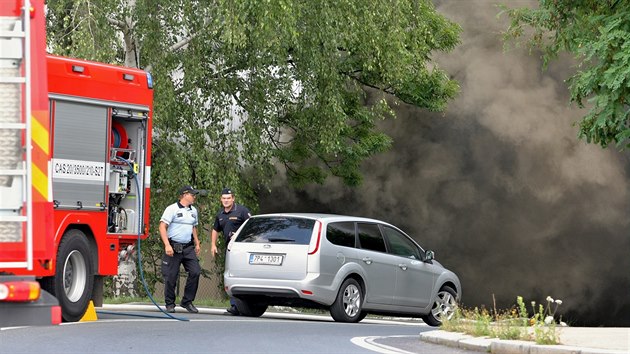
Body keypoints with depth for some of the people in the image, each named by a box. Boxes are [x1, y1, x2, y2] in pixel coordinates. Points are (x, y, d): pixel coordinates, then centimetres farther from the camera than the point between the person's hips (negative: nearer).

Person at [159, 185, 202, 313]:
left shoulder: (193, 211, 16)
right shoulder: (172, 209, -6)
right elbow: (162, 227, -11)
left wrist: (197, 244, 19)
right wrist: (167, 245, -20)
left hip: (188, 248, 6)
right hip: (174, 248, -6)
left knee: (195, 272, -7)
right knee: (171, 276, -2)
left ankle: (187, 301, 5)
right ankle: (170, 304, 11)